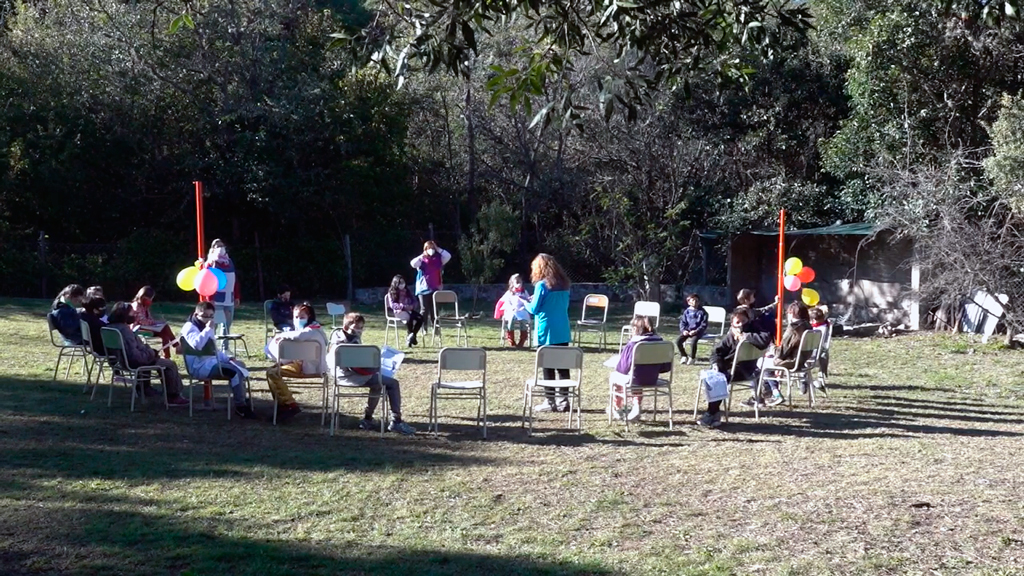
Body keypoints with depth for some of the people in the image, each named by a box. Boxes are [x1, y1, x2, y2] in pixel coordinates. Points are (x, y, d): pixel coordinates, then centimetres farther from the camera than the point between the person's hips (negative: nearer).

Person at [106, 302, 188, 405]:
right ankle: (173, 396, 11)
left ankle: (145, 387, 43)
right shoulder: (125, 330, -30)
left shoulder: (112, 327, -1)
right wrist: (151, 353, -17)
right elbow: (135, 356, -33)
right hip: (134, 363, -10)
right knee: (170, 364, 2)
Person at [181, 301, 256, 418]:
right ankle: (240, 406, -22)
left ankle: (242, 399, 9)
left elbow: (213, 350, 30)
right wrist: (208, 329, -28)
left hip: (212, 361, 10)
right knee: (235, 371, -24)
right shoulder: (190, 327, -8)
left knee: (240, 365, 9)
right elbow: (197, 345, -30)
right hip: (199, 366, -10)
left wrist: (226, 358, 15)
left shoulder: (205, 327, 23)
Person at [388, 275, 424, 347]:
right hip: (399, 312, -5)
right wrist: (404, 306, -20)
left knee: (420, 317, -25)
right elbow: (392, 305, -7)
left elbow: (414, 301, 14)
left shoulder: (406, 291, 18)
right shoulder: (392, 292, 5)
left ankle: (413, 335, -18)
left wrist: (412, 306, -10)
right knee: (409, 317, -38)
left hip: (409, 311, 5)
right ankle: (410, 335, -25)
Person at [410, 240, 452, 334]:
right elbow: (413, 264, -15)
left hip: (435, 288, 2)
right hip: (424, 288, -2)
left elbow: (448, 256, -5)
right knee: (424, 310, 1)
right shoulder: (422, 259, 1)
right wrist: (422, 256, -13)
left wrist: (438, 249, -4)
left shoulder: (438, 259, 7)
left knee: (434, 310, 5)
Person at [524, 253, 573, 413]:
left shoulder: (542, 285, -11)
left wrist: (526, 303, 12)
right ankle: (564, 401, 11)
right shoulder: (564, 284, 8)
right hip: (563, 332, 6)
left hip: (547, 332, -6)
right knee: (563, 366, 9)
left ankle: (550, 402, 6)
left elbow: (534, 309, -10)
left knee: (548, 367, 2)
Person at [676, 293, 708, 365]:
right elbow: (682, 322, 10)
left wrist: (696, 331, -18)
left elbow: (704, 324, -4)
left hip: (697, 332, -4)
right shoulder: (687, 311, 10)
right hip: (687, 331, 4)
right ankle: (683, 356, 4)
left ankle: (692, 358, -10)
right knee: (678, 341, -18)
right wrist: (684, 330, -9)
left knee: (693, 341, -33)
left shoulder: (702, 312, 0)